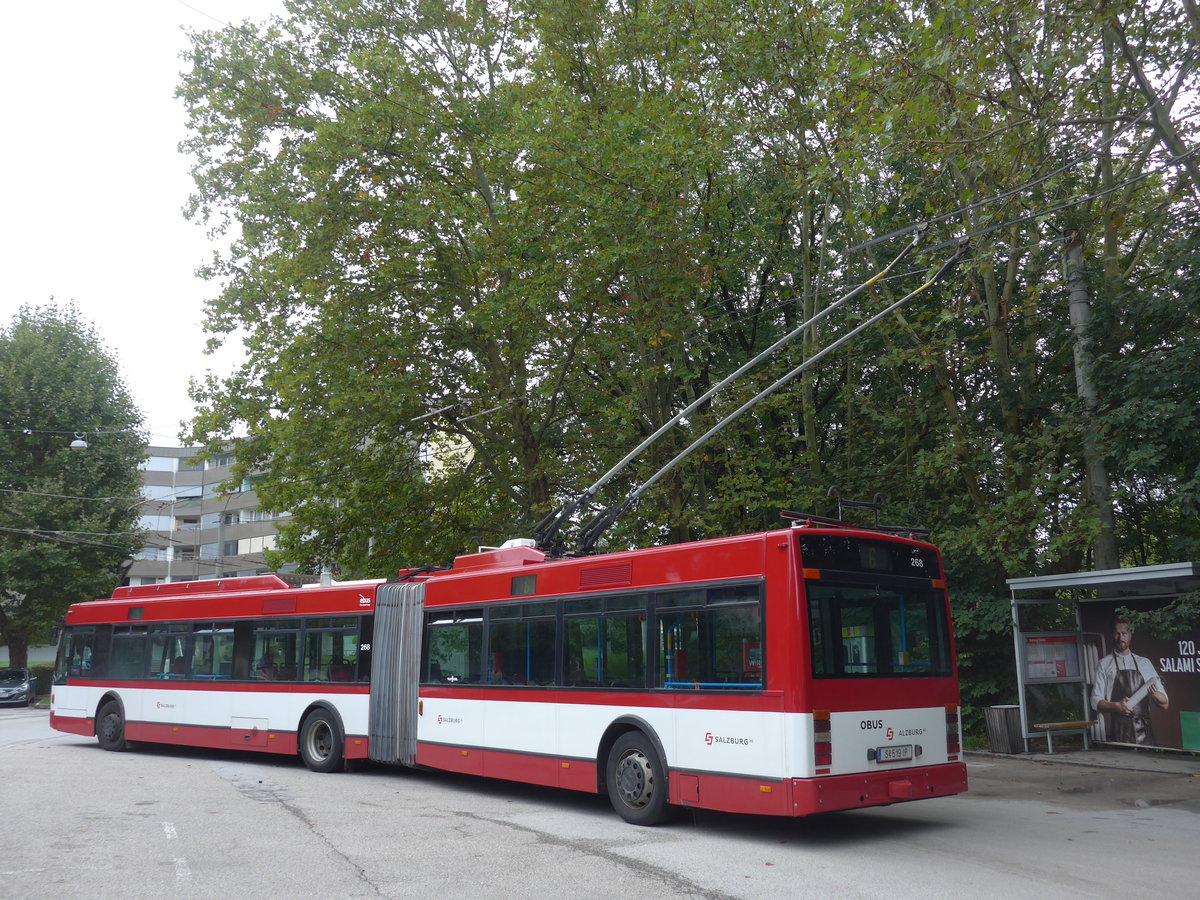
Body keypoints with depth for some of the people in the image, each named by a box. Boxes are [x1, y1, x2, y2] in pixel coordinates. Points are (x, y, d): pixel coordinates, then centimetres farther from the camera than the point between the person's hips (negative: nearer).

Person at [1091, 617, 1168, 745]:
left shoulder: (1145, 663, 15)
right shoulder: (1104, 665, 8)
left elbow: (1164, 703, 14)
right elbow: (1096, 702, 3)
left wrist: (1154, 694, -8)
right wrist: (1116, 706, -15)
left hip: (1144, 731, 2)